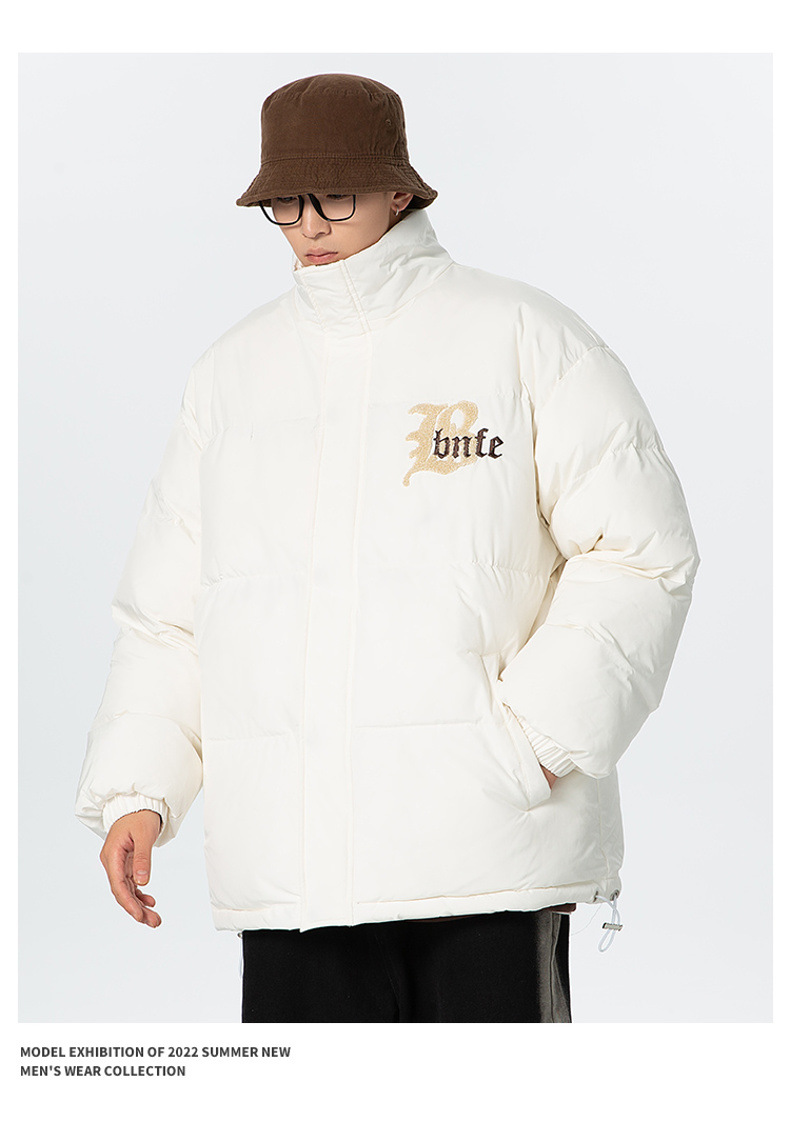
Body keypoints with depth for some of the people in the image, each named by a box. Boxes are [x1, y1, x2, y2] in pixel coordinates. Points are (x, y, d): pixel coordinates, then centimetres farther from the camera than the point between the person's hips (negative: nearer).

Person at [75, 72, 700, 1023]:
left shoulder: (521, 337, 3)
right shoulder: (233, 370, 15)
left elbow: (639, 553, -1)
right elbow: (166, 606, 18)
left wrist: (543, 736, -11)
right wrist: (136, 787, 5)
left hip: (486, 836, -3)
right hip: (286, 861, 4)